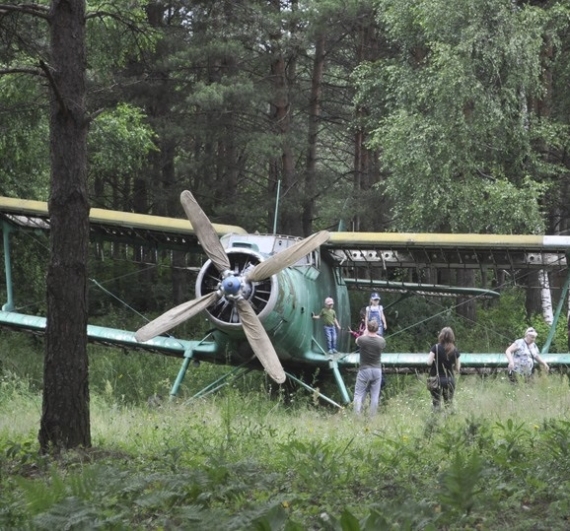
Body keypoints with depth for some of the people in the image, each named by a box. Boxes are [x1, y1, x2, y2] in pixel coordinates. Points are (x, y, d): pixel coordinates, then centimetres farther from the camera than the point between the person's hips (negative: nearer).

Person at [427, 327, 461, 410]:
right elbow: (457, 368, 3)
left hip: (437, 380, -2)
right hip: (450, 380, 2)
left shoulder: (436, 348, -8)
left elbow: (429, 362, -13)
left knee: (436, 404, 2)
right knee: (449, 404, 9)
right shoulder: (455, 350, 0)